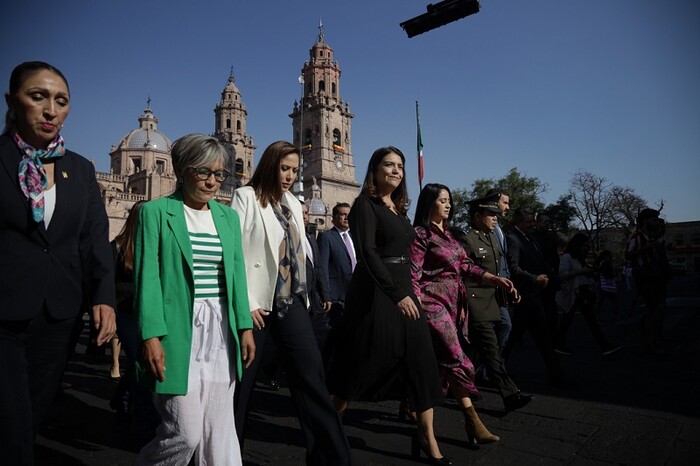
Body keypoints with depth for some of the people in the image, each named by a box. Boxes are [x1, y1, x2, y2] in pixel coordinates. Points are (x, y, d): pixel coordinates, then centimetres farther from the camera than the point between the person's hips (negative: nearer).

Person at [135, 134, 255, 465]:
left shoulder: (228, 216, 12)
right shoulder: (156, 211, -2)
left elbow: (237, 275, 11)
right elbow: (147, 277, -8)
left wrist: (245, 327, 6)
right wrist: (151, 336, -14)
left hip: (222, 330, 5)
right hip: (179, 331, -4)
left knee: (220, 428, 10)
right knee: (186, 432, -1)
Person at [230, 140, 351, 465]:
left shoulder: (294, 204, 16)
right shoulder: (246, 196, -3)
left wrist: (304, 295, 11)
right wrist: (246, 303, -13)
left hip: (291, 301, 5)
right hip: (257, 303, -5)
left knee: (311, 376, 1)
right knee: (241, 379, 8)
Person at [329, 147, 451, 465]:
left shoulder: (398, 208, 16)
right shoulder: (365, 204, -8)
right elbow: (367, 253, -17)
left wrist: (406, 290, 13)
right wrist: (397, 294, -21)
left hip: (402, 289, 8)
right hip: (375, 291, -7)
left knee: (422, 361, 4)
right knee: (364, 362, 2)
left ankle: (427, 438, 15)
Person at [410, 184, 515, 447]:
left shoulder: (449, 234, 17)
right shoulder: (420, 234, -7)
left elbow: (466, 266, 10)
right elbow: (413, 277, -12)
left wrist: (496, 280, -3)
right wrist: (418, 311, -18)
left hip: (454, 304, 8)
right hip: (434, 302, -8)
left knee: (437, 360, 12)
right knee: (456, 359, -10)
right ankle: (473, 423, -4)